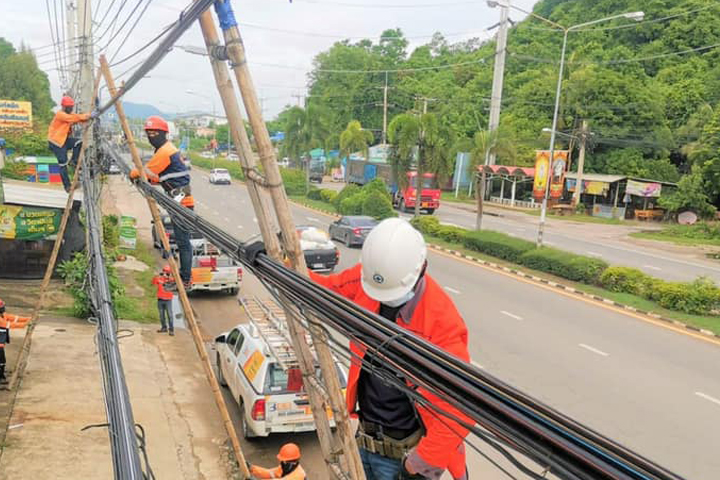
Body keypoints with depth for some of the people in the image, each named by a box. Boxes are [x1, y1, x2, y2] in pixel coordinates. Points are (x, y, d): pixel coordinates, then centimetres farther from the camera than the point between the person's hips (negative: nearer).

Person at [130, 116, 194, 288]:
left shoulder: (164, 152, -15)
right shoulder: (168, 149, 18)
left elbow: (146, 171, -9)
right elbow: (160, 176, 21)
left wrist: (133, 174, 9)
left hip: (182, 202, -11)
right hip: (179, 201, 11)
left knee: (183, 241, -9)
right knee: (182, 241, 15)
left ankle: (185, 280, -6)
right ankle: (184, 275, 22)